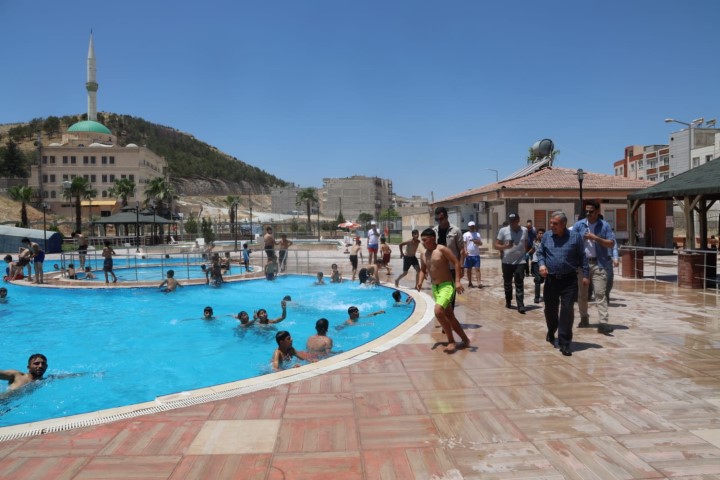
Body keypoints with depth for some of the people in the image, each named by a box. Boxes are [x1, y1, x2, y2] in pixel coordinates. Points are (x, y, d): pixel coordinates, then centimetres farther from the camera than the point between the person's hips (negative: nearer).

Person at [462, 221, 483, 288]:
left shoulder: (477, 234, 11)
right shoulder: (466, 234, 3)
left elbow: (481, 243, 6)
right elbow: (464, 244, -6)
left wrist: (476, 241, -14)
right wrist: (465, 251, -20)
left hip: (476, 255, 1)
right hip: (468, 255, -1)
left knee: (477, 269, -6)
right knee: (469, 270, 5)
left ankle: (479, 283, -12)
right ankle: (470, 283, 15)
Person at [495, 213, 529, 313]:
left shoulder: (524, 230, 1)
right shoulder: (503, 230, -5)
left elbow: (526, 244, 15)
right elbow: (496, 245, -4)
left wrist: (526, 255, 14)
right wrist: (505, 246, -23)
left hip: (520, 261, 0)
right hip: (507, 262, 1)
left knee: (519, 284, -5)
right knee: (507, 283, 13)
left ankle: (520, 305, -5)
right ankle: (508, 301, 32)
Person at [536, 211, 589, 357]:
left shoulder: (575, 237, -1)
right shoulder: (546, 236, 5)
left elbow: (582, 257, 2)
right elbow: (540, 253, 13)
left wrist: (585, 275, -1)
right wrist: (542, 264, -7)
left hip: (569, 280, -3)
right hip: (551, 279, 3)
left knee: (567, 311, -6)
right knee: (550, 309, 14)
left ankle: (564, 343, 0)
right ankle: (551, 332, 42)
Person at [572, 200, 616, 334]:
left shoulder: (604, 225, 2)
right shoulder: (579, 225, 4)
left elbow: (611, 244, -1)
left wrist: (596, 238, -13)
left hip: (599, 264, -2)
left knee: (600, 293, -7)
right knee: (582, 294, 11)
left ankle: (603, 323, -10)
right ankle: (584, 318, 26)